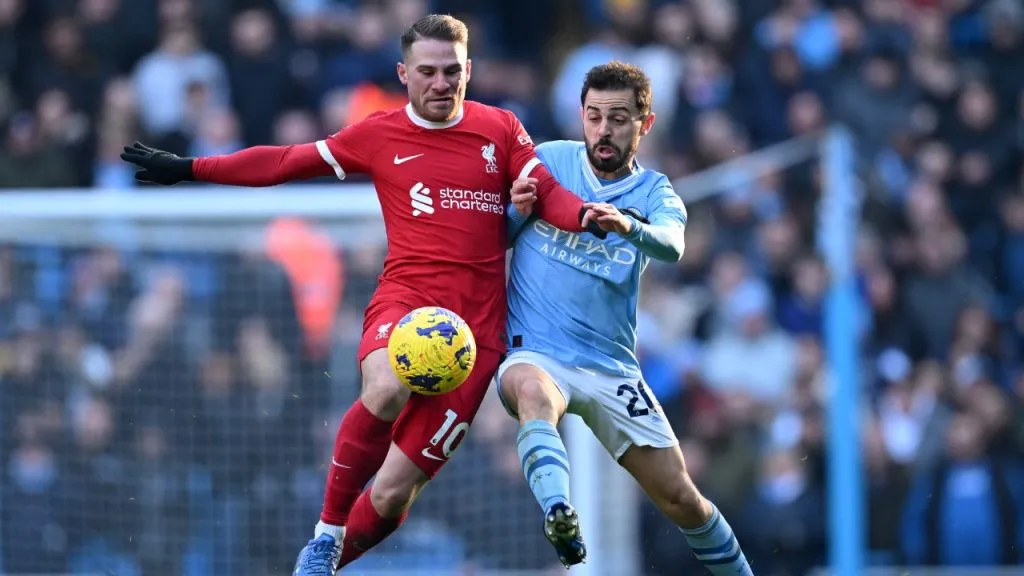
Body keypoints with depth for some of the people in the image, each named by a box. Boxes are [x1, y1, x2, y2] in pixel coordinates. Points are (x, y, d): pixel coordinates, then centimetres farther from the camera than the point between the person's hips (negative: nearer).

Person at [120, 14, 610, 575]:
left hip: (476, 327, 1)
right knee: (387, 390, -37)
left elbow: (547, 193, 6)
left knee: (391, 494, -5)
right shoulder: (379, 135, 9)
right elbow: (285, 161, 16)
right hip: (405, 298, -1)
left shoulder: (500, 129, 10)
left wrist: (588, 215, -17)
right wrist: (187, 169, 16)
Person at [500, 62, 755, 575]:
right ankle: (558, 514, -60)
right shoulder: (547, 161, 4)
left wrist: (629, 227, -42)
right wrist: (517, 213, -10)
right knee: (534, 390, -39)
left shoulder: (654, 193, 4)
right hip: (534, 353, -2)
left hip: (610, 367, 2)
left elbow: (672, 245, -20)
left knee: (679, 497, 1)